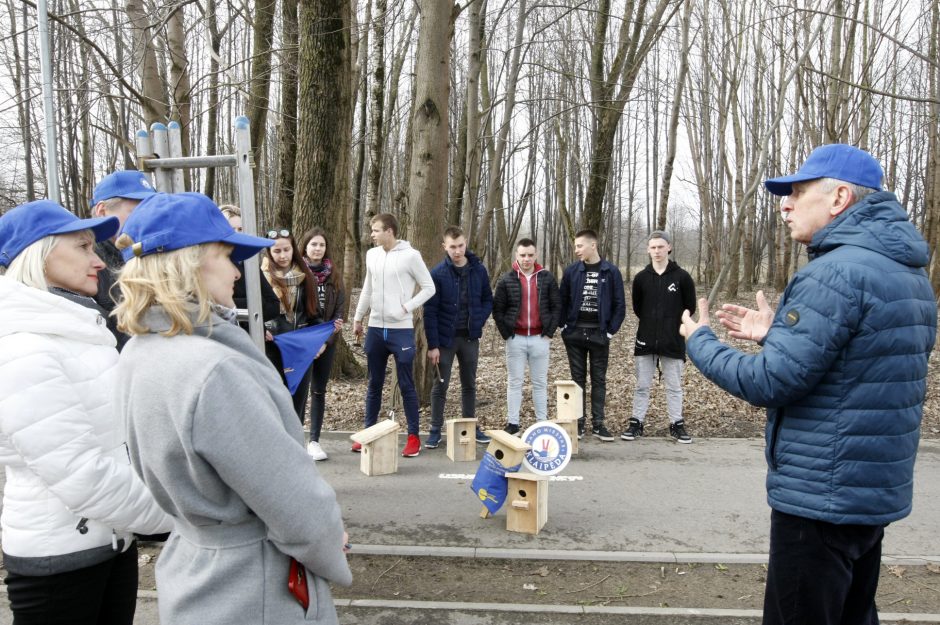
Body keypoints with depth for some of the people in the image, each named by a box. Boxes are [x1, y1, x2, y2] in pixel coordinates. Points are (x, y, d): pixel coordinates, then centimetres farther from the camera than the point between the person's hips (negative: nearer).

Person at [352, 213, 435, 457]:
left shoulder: (410, 255, -9)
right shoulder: (372, 255, 7)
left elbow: (429, 288, -5)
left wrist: (407, 307, -14)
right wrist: (358, 317, 18)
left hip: (401, 330, -5)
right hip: (375, 329, 5)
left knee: (406, 385, 1)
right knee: (374, 384, 13)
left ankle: (414, 437, 11)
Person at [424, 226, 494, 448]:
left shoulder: (478, 270, -1)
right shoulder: (437, 273, -10)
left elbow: (488, 299, 10)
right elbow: (430, 311, -11)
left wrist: (479, 321, -8)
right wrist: (432, 344, -15)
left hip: (470, 337, 3)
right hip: (445, 338, -3)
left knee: (469, 384, 13)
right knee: (440, 385, 5)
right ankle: (435, 430, 15)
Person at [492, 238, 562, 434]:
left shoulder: (547, 278, 3)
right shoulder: (506, 280, 0)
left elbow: (557, 307, 4)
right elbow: (497, 309, 2)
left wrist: (550, 332, -3)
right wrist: (506, 334, -4)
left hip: (540, 338, 1)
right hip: (515, 339, -1)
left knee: (540, 382, 9)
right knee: (515, 382, 5)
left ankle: (542, 422, 17)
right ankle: (513, 423, 12)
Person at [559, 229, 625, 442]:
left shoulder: (611, 272, -3)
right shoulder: (571, 270, 1)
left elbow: (619, 305, 0)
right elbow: (562, 301, 7)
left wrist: (611, 330, -5)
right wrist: (564, 326, -2)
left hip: (599, 334, -1)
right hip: (575, 333, 1)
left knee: (599, 379, 6)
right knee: (577, 378, 7)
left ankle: (598, 424, 14)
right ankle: (578, 422, 14)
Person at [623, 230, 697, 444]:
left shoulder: (682, 277, -3)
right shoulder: (641, 278, 2)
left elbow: (690, 307, 5)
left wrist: (673, 324, 7)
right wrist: (652, 323, 10)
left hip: (673, 342, -1)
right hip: (646, 340, 2)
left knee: (674, 386, 7)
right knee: (642, 385, 8)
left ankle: (677, 424, 18)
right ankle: (636, 423, 16)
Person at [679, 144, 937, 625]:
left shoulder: (836, 272, -22)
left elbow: (771, 383, -22)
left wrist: (699, 340, -7)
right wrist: (778, 333, 13)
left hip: (823, 498, -9)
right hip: (877, 489, 10)